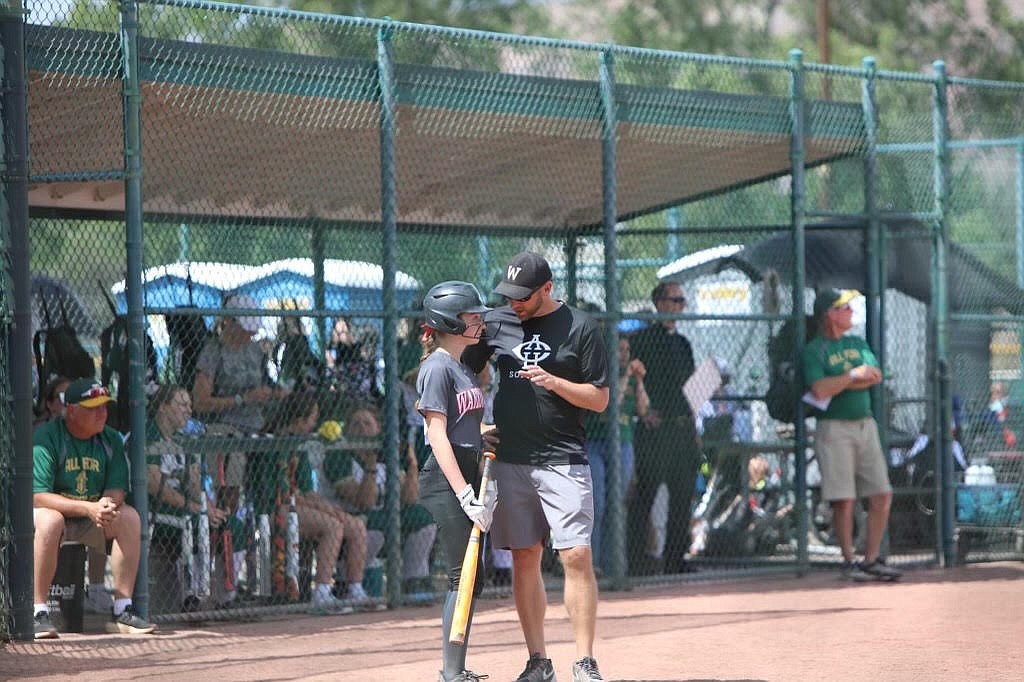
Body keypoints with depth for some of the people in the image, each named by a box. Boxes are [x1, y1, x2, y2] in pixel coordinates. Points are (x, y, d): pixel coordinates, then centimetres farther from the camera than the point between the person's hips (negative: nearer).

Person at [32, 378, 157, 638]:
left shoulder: (111, 439, 1)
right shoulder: (45, 438, -18)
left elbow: (117, 490, -2)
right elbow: (37, 496, -25)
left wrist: (106, 505, -29)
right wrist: (88, 508, -34)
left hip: (91, 520, 6)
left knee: (129, 517, -17)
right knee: (49, 520, -38)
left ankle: (122, 610, -16)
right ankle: (39, 614, -35)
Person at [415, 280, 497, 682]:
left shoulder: (465, 366, 17)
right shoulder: (438, 367, -11)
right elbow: (438, 435, -17)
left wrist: (485, 487, 11)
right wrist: (464, 494, -21)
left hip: (467, 477, 9)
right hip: (445, 482, -9)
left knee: (472, 579, 10)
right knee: (464, 575, -11)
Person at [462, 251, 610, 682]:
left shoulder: (581, 328, -2)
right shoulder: (496, 323, 9)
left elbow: (600, 400, -3)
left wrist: (554, 382, -16)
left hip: (563, 460, -4)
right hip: (510, 462, 4)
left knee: (577, 557, -10)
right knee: (524, 560, 6)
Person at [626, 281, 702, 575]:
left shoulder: (682, 343, 19)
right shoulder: (643, 339, -3)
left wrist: (693, 429, 18)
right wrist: (646, 410, -18)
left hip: (683, 427, 8)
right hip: (655, 428, -8)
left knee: (683, 496, 7)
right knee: (646, 493, -7)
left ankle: (675, 558, 13)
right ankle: (637, 559, -6)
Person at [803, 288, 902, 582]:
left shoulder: (857, 344, 17)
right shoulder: (814, 350, -4)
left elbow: (875, 376, 2)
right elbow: (820, 390, -18)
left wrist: (837, 384, -9)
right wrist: (853, 375, -9)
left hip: (865, 424, 6)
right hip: (834, 428, -6)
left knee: (882, 496, 2)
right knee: (844, 500, -7)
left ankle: (871, 559, 9)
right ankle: (849, 561, 3)